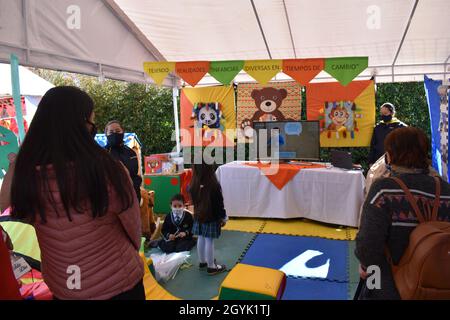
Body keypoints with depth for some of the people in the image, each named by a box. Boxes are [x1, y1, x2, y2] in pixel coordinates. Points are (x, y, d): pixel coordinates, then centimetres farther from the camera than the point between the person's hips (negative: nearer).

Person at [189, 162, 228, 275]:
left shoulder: (193, 185, -5)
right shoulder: (214, 185, -22)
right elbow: (219, 204, -14)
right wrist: (223, 217, -3)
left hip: (198, 217, 6)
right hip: (211, 218, -6)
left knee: (201, 239, 17)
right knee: (209, 241, 1)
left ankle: (202, 261, 33)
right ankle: (211, 266, 12)